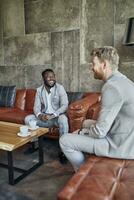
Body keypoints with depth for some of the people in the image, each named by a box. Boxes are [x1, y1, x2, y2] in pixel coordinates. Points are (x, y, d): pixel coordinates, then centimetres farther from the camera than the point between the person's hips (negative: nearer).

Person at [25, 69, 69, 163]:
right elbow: (36, 106, -3)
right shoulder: (39, 90, 2)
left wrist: (52, 115, -31)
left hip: (57, 116, -3)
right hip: (44, 117, 4)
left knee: (63, 119, -36)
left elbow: (65, 105, -19)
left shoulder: (60, 88, -10)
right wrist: (40, 115, -27)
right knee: (28, 119, -16)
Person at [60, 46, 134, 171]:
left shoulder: (112, 86, -25)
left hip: (120, 144, -10)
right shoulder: (120, 80, 8)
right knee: (86, 123, 27)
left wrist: (82, 132, -5)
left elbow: (99, 131, -25)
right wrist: (88, 125, 8)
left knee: (65, 140, -7)